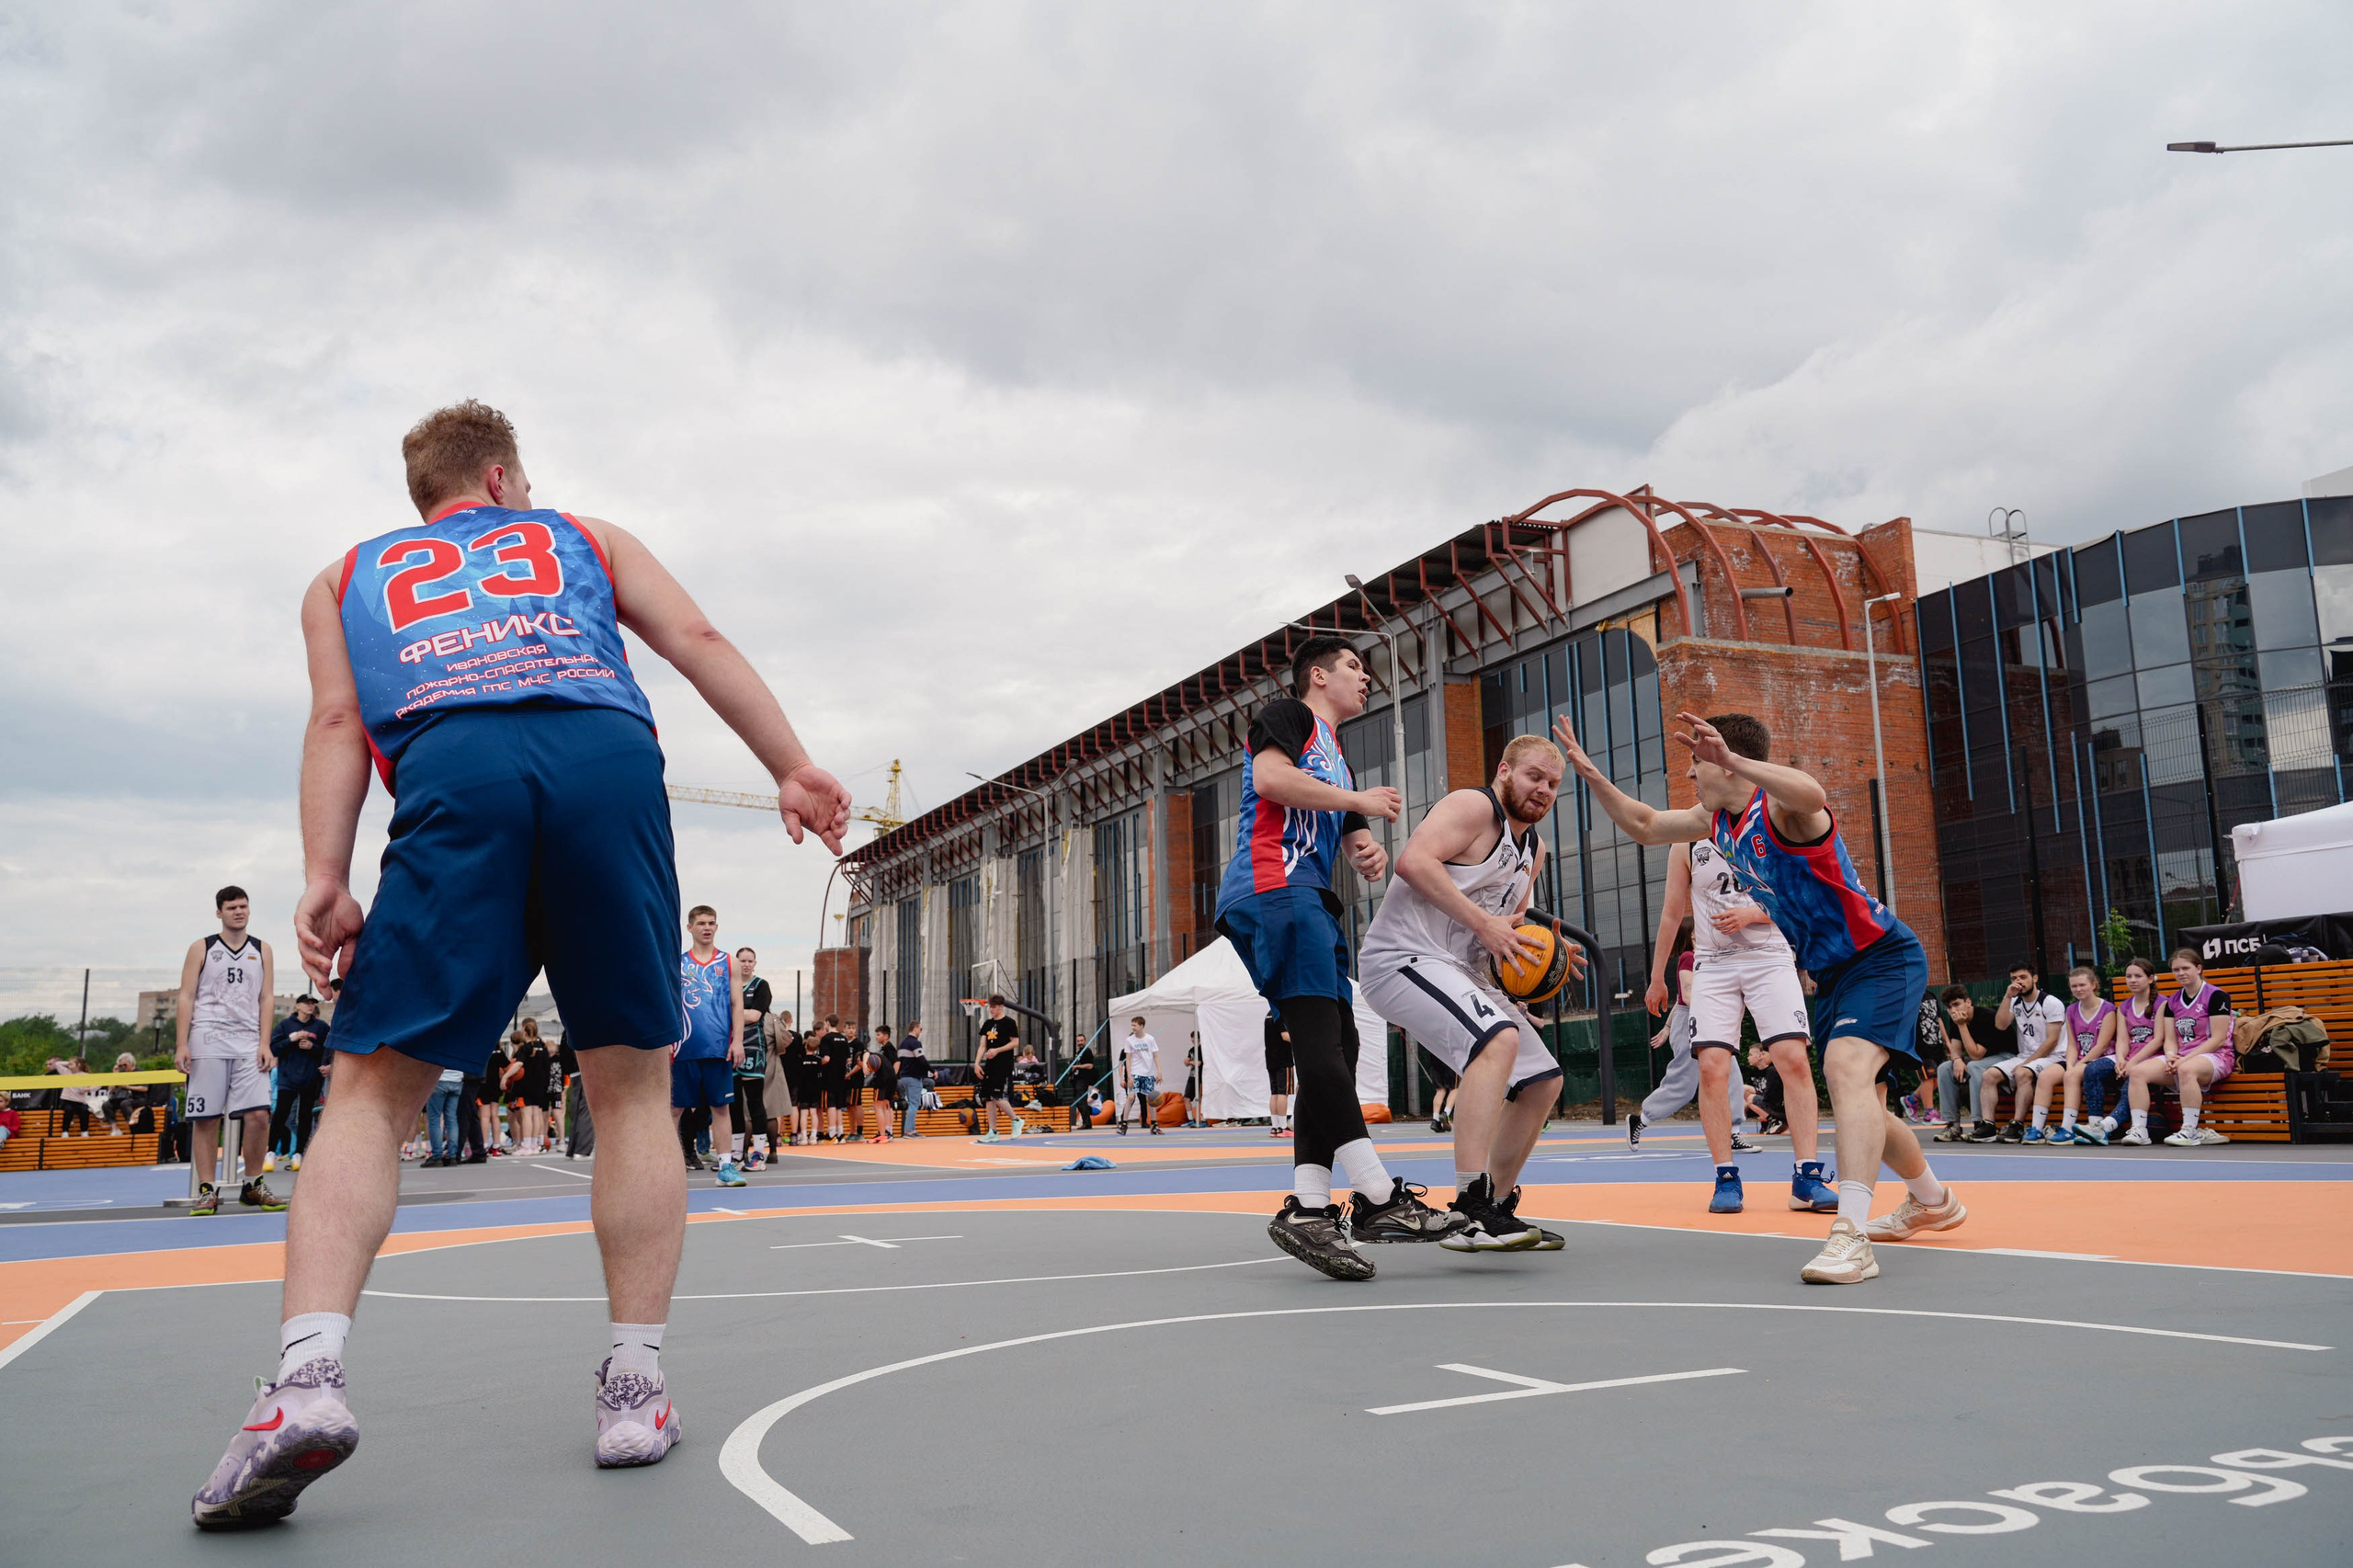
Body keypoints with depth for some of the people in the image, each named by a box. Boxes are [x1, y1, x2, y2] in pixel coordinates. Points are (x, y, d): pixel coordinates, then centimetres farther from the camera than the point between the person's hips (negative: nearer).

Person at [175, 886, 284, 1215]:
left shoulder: (262, 950, 13)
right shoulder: (201, 948, 8)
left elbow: (266, 999, 9)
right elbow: (186, 997, 4)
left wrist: (264, 1044, -1)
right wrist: (182, 1044, -6)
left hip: (248, 1042, 1)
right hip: (208, 1040, -1)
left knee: (258, 1114, -9)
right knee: (206, 1118, -1)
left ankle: (252, 1185, 5)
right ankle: (206, 1191, 5)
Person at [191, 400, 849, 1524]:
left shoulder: (346, 578, 32)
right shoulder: (584, 538, 33)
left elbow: (336, 720, 15)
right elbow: (701, 645, 19)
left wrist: (324, 873, 6)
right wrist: (790, 769, 14)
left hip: (453, 773, 0)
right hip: (608, 758, 1)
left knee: (373, 1091, 5)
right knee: (632, 1089, 8)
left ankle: (306, 1379, -13)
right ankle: (635, 1389, 9)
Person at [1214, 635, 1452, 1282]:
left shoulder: (1339, 762, 34)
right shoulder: (1288, 714, 7)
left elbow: (1352, 837, 32)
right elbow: (1270, 776, -13)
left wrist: (1369, 855, 7)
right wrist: (1357, 799, -5)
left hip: (1309, 903, 10)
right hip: (1273, 889, -10)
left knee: (1336, 1048, 1)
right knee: (1322, 1043, -18)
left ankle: (1308, 1208, -2)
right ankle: (1379, 1198, -25)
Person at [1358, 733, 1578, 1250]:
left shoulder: (1533, 849, 19)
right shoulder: (1474, 806, -10)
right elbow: (1414, 861, -26)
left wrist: (1546, 950, 8)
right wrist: (1483, 923, -27)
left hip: (1464, 972, 10)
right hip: (1404, 957, -10)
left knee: (1543, 1081, 11)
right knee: (1498, 1038, -33)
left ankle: (1497, 1206, 23)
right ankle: (1468, 1210, -35)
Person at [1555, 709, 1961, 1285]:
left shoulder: (1779, 808, -23)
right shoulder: (1719, 820, 5)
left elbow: (1812, 795, -48)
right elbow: (1645, 825, 15)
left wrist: (1731, 758, -53)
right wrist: (1590, 773, 5)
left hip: (1883, 957, -10)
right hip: (1833, 972, 10)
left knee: (1847, 1067, -32)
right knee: (1858, 1105, 19)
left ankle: (1850, 1237, -40)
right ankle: (1932, 1201, 45)